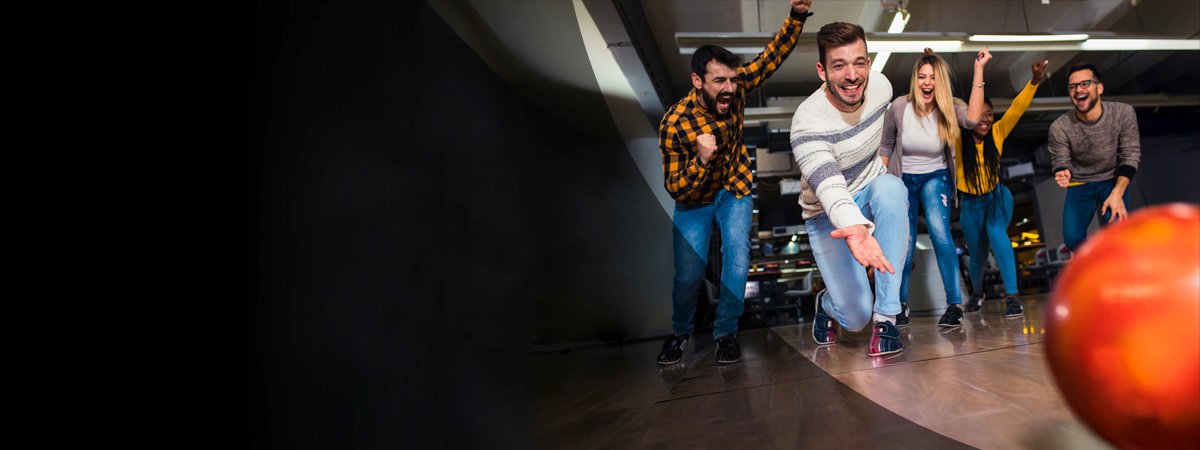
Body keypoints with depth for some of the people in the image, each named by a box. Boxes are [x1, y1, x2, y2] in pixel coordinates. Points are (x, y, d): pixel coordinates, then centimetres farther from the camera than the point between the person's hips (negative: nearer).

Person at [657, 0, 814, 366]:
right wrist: (701, 160, -42)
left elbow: (774, 54, -15)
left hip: (734, 191, 3)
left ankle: (726, 332, 11)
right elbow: (675, 189, -24)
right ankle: (681, 332, 25)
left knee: (738, 265, -12)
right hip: (693, 201, -2)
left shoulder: (735, 88, -19)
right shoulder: (674, 124, -28)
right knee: (688, 276, -6)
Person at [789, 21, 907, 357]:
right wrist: (855, 227, -64)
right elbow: (829, 187, -45)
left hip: (871, 191, 4)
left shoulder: (881, 86, -13)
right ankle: (827, 303, 25)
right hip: (828, 216, -4)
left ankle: (887, 316, -27)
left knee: (891, 187, -35)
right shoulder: (808, 122, -30)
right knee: (856, 317, -16)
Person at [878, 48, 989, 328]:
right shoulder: (899, 107, -14)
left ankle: (955, 305, -21)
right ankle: (901, 305, 23)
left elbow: (973, 118, -38)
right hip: (903, 180, 1)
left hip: (935, 178, -1)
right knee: (905, 246, 1)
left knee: (939, 231, -26)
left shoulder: (949, 108, -14)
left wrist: (978, 70, -37)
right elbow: (885, 147, 0)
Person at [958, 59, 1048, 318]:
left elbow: (1018, 108, -18)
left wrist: (1035, 81, -32)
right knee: (977, 255, 11)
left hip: (997, 197, 0)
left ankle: (1012, 296, -29)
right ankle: (978, 293, 44)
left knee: (996, 232, -32)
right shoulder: (958, 138, -14)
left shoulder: (997, 133, -9)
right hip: (971, 203, 1)